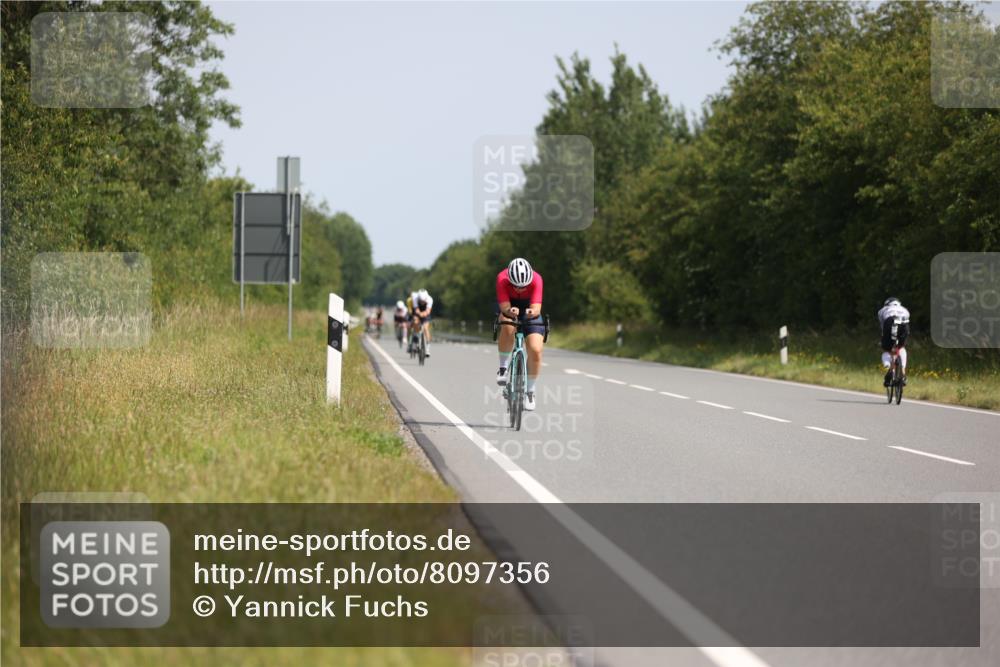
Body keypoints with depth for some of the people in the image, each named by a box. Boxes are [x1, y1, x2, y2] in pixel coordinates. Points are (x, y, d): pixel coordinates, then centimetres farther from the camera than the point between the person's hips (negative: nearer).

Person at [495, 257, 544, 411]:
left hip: (529, 310, 1)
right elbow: (504, 306, -36)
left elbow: (537, 308, -38)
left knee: (536, 351, -15)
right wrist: (510, 311, -59)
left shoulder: (536, 279, -32)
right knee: (508, 327, -37)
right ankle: (503, 367, -14)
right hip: (508, 307, -1)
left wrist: (533, 312, -62)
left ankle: (530, 391, 8)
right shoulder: (502, 279, -32)